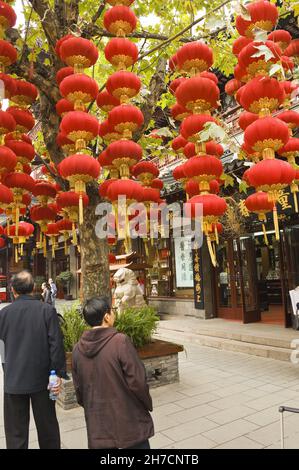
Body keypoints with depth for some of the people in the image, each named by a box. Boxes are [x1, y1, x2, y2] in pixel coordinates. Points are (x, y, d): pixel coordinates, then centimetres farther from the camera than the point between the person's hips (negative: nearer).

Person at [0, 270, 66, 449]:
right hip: (42, 379, 0)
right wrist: (59, 373, -7)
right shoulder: (47, 310, -10)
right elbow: (56, 344, -14)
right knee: (47, 427, 16)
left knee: (16, 432, 13)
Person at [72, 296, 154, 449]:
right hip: (128, 422, -4)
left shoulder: (78, 348, -4)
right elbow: (137, 381, -17)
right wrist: (148, 405, 1)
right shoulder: (120, 341, -20)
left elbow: (78, 387, 7)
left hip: (97, 425, 5)